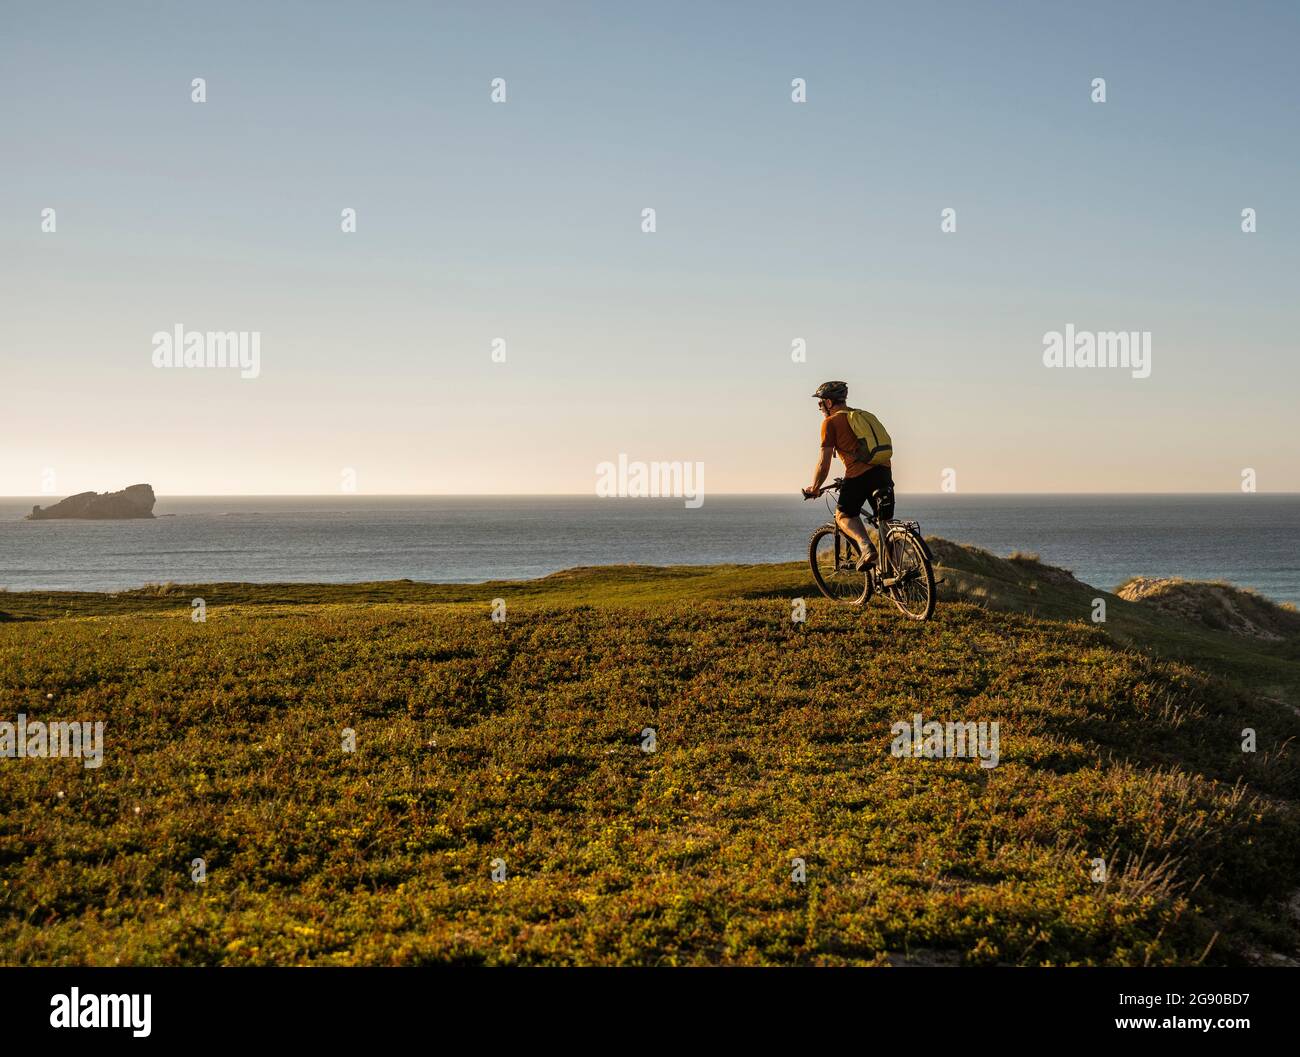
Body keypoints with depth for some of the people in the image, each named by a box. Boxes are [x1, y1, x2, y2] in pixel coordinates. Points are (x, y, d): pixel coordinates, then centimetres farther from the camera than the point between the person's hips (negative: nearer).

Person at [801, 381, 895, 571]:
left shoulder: (830, 422, 6)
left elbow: (824, 463, 2)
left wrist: (814, 489, 14)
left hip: (860, 474, -6)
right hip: (884, 469, 6)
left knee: (844, 515, 13)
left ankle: (866, 546, -12)